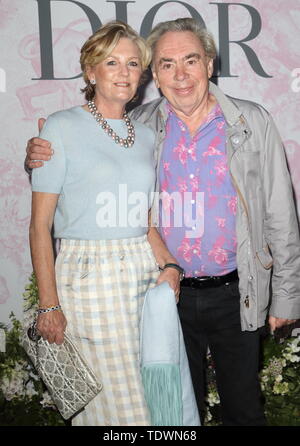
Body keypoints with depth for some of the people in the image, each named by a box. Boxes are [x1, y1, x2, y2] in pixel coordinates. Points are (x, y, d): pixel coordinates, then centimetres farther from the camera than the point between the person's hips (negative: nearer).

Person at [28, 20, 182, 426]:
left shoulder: (145, 135, 11)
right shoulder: (62, 127, -5)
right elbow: (40, 226, -7)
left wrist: (168, 264, 0)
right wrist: (49, 305, -10)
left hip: (145, 271, 5)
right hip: (88, 276, -5)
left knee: (154, 398, 12)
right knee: (113, 407, 3)